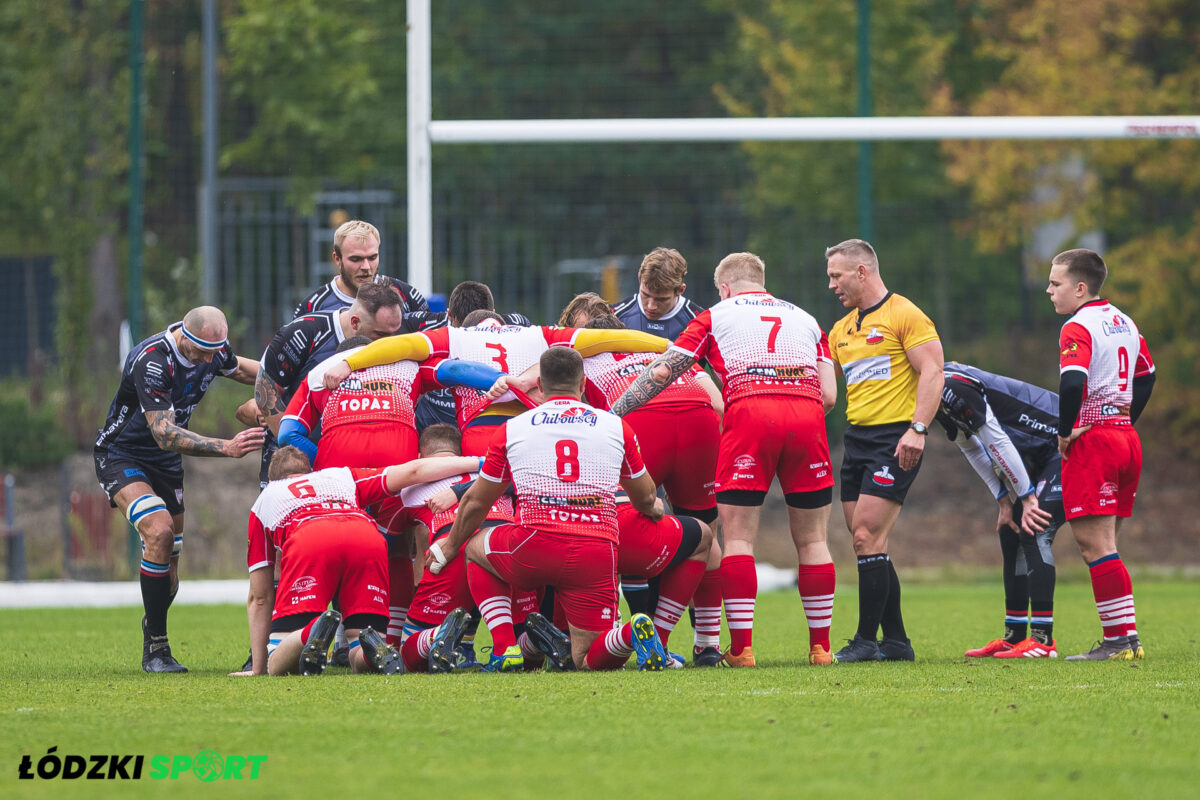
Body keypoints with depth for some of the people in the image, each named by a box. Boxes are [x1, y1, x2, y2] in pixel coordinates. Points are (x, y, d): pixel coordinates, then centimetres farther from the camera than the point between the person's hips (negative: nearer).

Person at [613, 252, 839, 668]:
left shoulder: (716, 317, 20)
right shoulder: (805, 319, 27)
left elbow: (661, 373, 13)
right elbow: (829, 395, 15)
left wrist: (611, 415, 17)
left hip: (749, 409, -3)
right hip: (807, 411, 3)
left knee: (738, 537, 3)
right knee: (811, 538, 11)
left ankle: (741, 646, -3)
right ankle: (820, 646, 12)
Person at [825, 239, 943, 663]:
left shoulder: (904, 315, -5)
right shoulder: (841, 330, 19)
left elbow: (932, 372, -12)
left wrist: (917, 429, -22)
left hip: (894, 439, -8)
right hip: (856, 438, 8)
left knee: (867, 537, -14)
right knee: (867, 544, 5)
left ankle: (866, 640, -10)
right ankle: (895, 641, 10)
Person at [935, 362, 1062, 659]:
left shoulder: (952, 389, -24)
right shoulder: (942, 393, 7)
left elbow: (997, 442, -22)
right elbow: (974, 451, 13)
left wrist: (1027, 498, -15)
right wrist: (1005, 503, 8)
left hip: (1064, 450, -10)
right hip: (1039, 457, 10)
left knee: (1034, 532, -17)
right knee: (1010, 533, 10)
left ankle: (1043, 639, -18)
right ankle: (1014, 637, 15)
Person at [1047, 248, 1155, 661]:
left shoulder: (1078, 328, -12)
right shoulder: (1124, 323, 15)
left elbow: (1072, 382, -27)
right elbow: (1146, 375, 26)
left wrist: (1065, 432, -15)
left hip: (1092, 441, -9)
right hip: (1126, 438, 9)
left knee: (1095, 545, -7)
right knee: (1104, 545, 13)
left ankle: (1118, 639, -11)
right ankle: (1126, 638, 11)